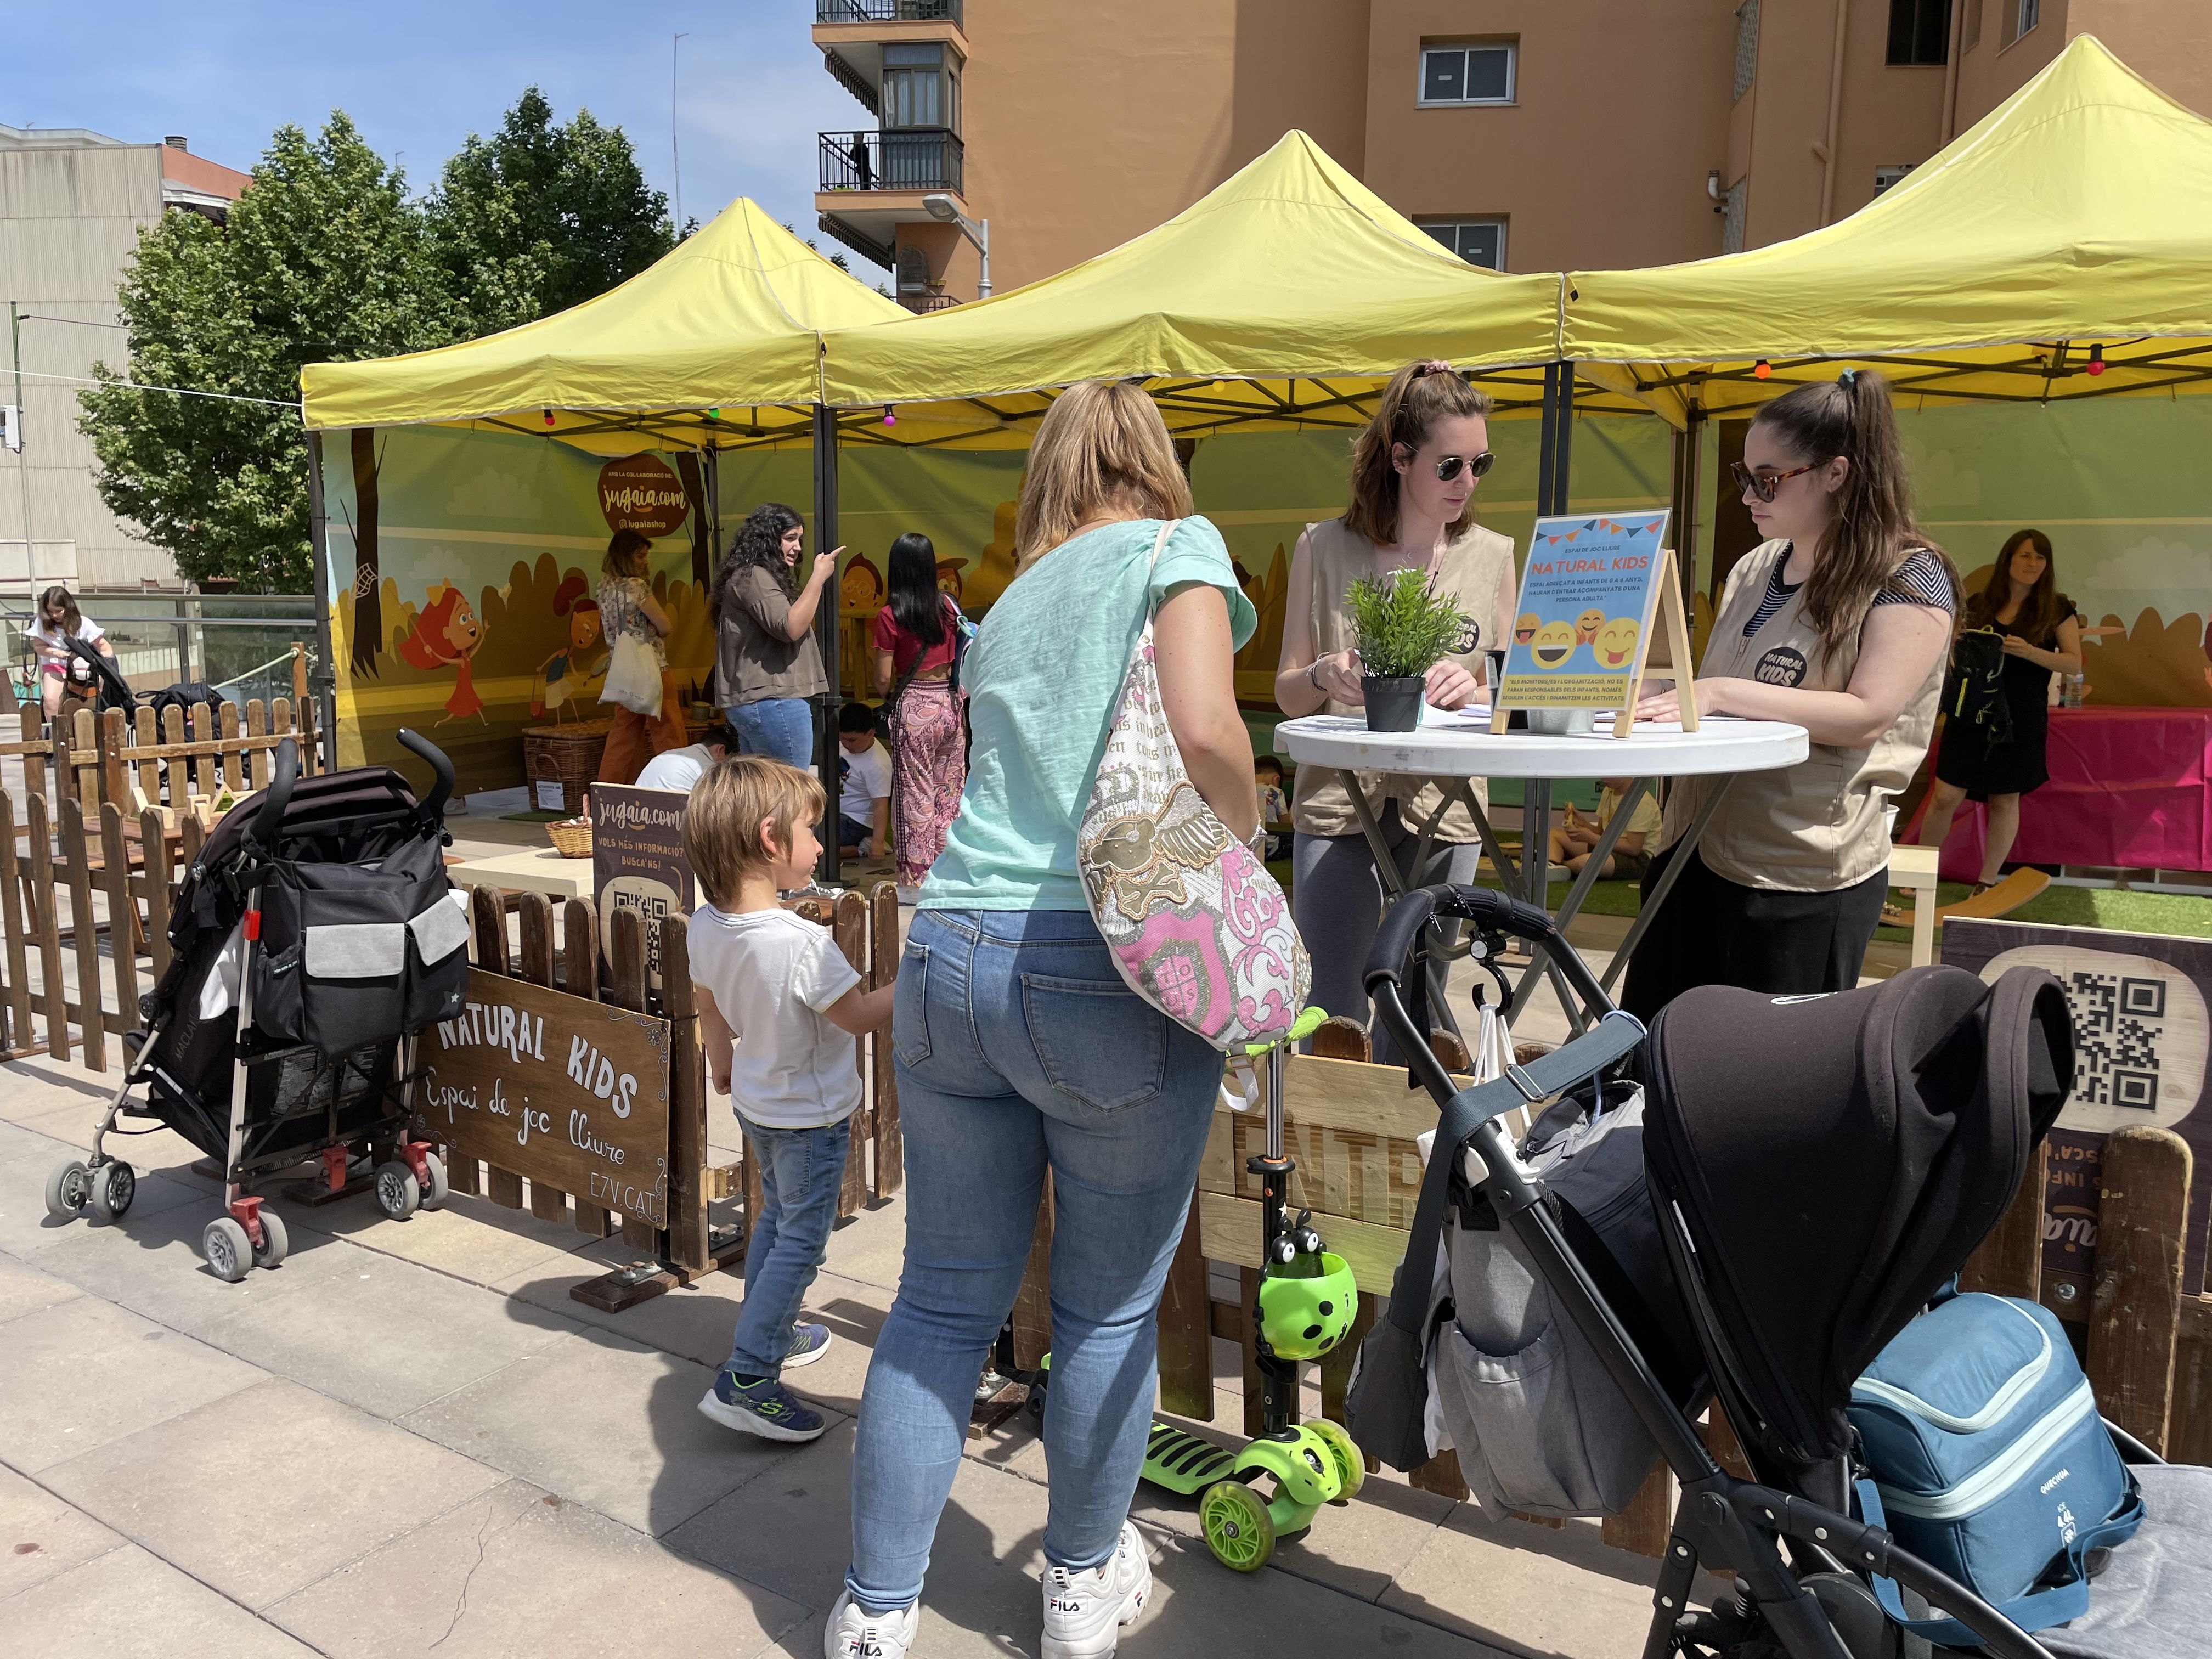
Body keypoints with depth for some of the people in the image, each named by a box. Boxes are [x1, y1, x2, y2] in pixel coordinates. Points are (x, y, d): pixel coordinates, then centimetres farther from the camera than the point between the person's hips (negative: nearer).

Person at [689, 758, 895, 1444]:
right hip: (812, 1116, -8)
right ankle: (746, 1380, 7)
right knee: (801, 1241, 5)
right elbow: (858, 1015, -22)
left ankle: (771, 1332, 42)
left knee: (775, 1218, 26)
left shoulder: (705, 926, -10)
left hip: (756, 1102, 8)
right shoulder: (800, 942, -34)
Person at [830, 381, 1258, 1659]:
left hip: (950, 958, 6)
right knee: (1110, 1308, 14)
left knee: (944, 1301, 15)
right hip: (1109, 968, -5)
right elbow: (1204, 733, -15)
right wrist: (1244, 844, 3)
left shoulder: (1013, 601, 20)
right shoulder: (1178, 546, 2)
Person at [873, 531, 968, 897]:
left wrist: (887, 696, 12)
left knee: (915, 794, 4)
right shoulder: (948, 606, 2)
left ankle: (917, 882, 8)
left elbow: (883, 680, -7)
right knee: (949, 791, 12)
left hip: (913, 706, -4)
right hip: (949, 702, 4)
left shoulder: (890, 617, -10)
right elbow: (961, 661, 7)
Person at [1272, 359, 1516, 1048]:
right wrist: (1323, 678, -18)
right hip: (1336, 804, -2)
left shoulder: (1492, 555, 8)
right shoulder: (1325, 548, 2)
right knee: (1332, 1020, -1)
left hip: (1443, 811, 2)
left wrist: (1473, 690, -12)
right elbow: (1286, 692, 5)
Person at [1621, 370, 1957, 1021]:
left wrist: (1722, 692, -23)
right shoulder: (1754, 570, 15)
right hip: (1696, 851, 7)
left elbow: (1867, 716, -19)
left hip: (1805, 880, -7)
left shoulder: (1909, 577, -6)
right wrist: (1659, 696, -1)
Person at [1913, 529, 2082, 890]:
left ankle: (1987, 883, 16)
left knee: (2005, 801, 5)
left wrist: (2028, 651, -19)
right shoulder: (1979, 605, 6)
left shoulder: (2058, 610, 1)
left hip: (2021, 720, -1)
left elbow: (2074, 663, -4)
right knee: (1945, 796, -4)